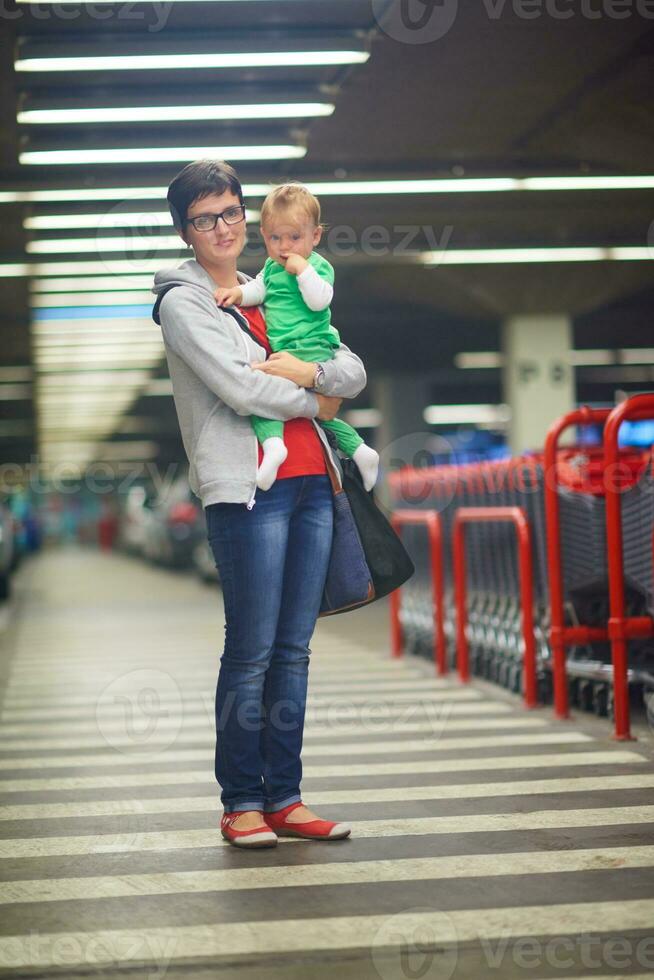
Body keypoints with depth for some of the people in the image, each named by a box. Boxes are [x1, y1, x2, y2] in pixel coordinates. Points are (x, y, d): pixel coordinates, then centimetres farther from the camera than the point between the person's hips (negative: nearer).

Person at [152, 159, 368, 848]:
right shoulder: (181, 302, 1)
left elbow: (354, 371, 13)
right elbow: (238, 387, -12)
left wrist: (309, 371, -7)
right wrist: (314, 402, 1)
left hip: (311, 481, 6)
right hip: (248, 487, -6)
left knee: (294, 649, 6)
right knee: (251, 651, -7)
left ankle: (284, 798, 11)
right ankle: (241, 803, 3)